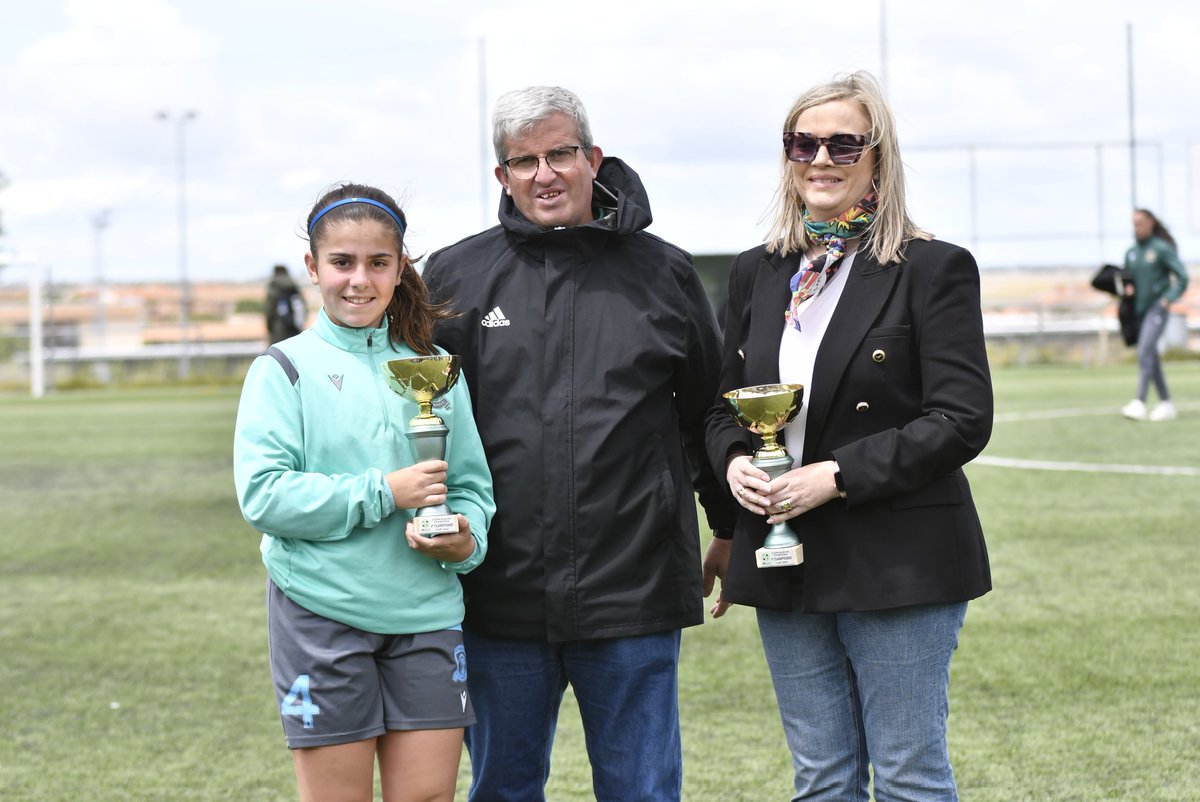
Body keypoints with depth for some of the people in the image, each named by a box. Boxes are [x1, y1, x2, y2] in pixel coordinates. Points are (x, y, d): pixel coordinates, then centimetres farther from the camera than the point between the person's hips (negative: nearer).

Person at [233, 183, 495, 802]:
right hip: (321, 616, -3)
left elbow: (472, 482, 13)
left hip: (427, 613, 3)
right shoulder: (285, 369, -1)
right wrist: (384, 493, -16)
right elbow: (262, 495, -11)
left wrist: (467, 538, -9)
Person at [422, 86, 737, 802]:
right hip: (501, 600, 1)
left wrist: (735, 530, 18)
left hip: (632, 596, -1)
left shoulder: (662, 273, 6)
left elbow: (709, 412, 14)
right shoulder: (455, 277, 5)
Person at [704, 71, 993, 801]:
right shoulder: (758, 273, 11)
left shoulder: (933, 269, -6)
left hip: (900, 567, -5)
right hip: (785, 566, 5)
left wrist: (838, 475, -18)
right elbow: (724, 405, 19)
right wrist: (735, 461, -4)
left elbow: (962, 420, -12)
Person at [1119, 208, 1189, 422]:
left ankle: (1139, 403, -29)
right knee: (1150, 358, 8)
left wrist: (1168, 300, -15)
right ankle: (1166, 403, 15)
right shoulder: (1131, 252, 10)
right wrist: (1127, 288, 0)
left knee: (1145, 351, -20)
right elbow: (1127, 278, 21)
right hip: (1140, 309, 7)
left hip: (1158, 307, -7)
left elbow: (1182, 277, -8)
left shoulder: (1162, 248, -8)